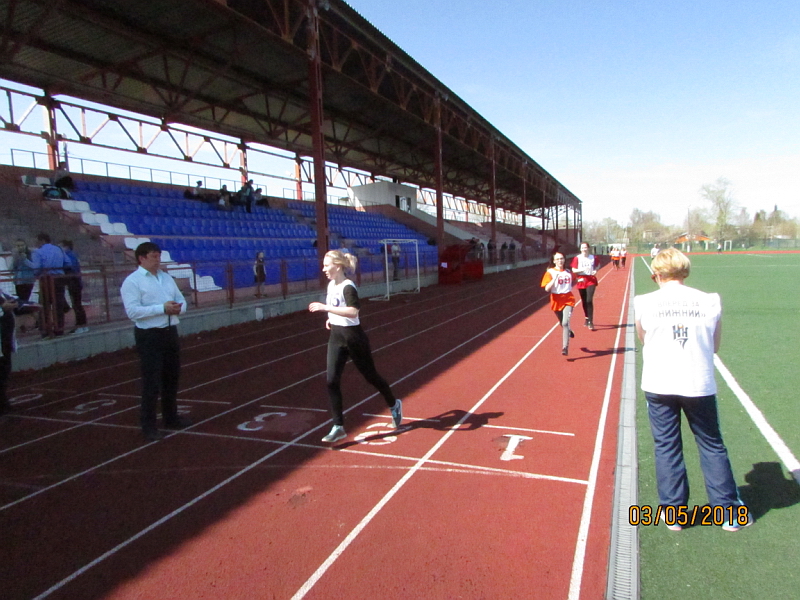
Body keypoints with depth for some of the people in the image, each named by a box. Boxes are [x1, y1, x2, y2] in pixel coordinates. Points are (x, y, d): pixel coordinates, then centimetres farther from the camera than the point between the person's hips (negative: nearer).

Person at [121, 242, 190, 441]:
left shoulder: (167, 277, 12)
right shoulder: (132, 281, -9)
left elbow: (181, 300, 15)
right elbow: (132, 311, -20)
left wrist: (179, 308, -9)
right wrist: (163, 308, -24)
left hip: (170, 333, 7)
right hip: (149, 336, -7)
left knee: (172, 377, 18)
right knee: (151, 382, -2)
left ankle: (171, 417, 34)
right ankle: (148, 425, 11)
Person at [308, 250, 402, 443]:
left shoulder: (348, 287, -19)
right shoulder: (331, 285, 7)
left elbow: (353, 311, -36)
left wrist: (325, 307, -37)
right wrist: (331, 318, 9)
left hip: (353, 337, -7)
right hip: (336, 337, 7)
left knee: (370, 375, 9)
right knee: (332, 381, -3)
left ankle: (394, 404, 36)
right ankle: (338, 427, 5)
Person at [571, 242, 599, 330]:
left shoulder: (593, 257, 2)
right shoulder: (577, 258, -2)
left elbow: (597, 265, 20)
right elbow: (573, 270, -4)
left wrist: (595, 270, 0)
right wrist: (582, 269, -20)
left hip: (591, 281, -1)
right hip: (581, 281, 1)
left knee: (589, 300, -13)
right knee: (584, 301, 11)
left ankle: (590, 322, -10)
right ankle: (587, 318, 31)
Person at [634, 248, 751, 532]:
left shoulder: (645, 303, -5)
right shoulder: (710, 302, -1)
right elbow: (714, 346, 8)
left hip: (659, 385, -1)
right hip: (700, 384, 1)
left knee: (666, 447, 10)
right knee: (712, 446, 16)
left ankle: (673, 513, 19)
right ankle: (729, 512, 25)